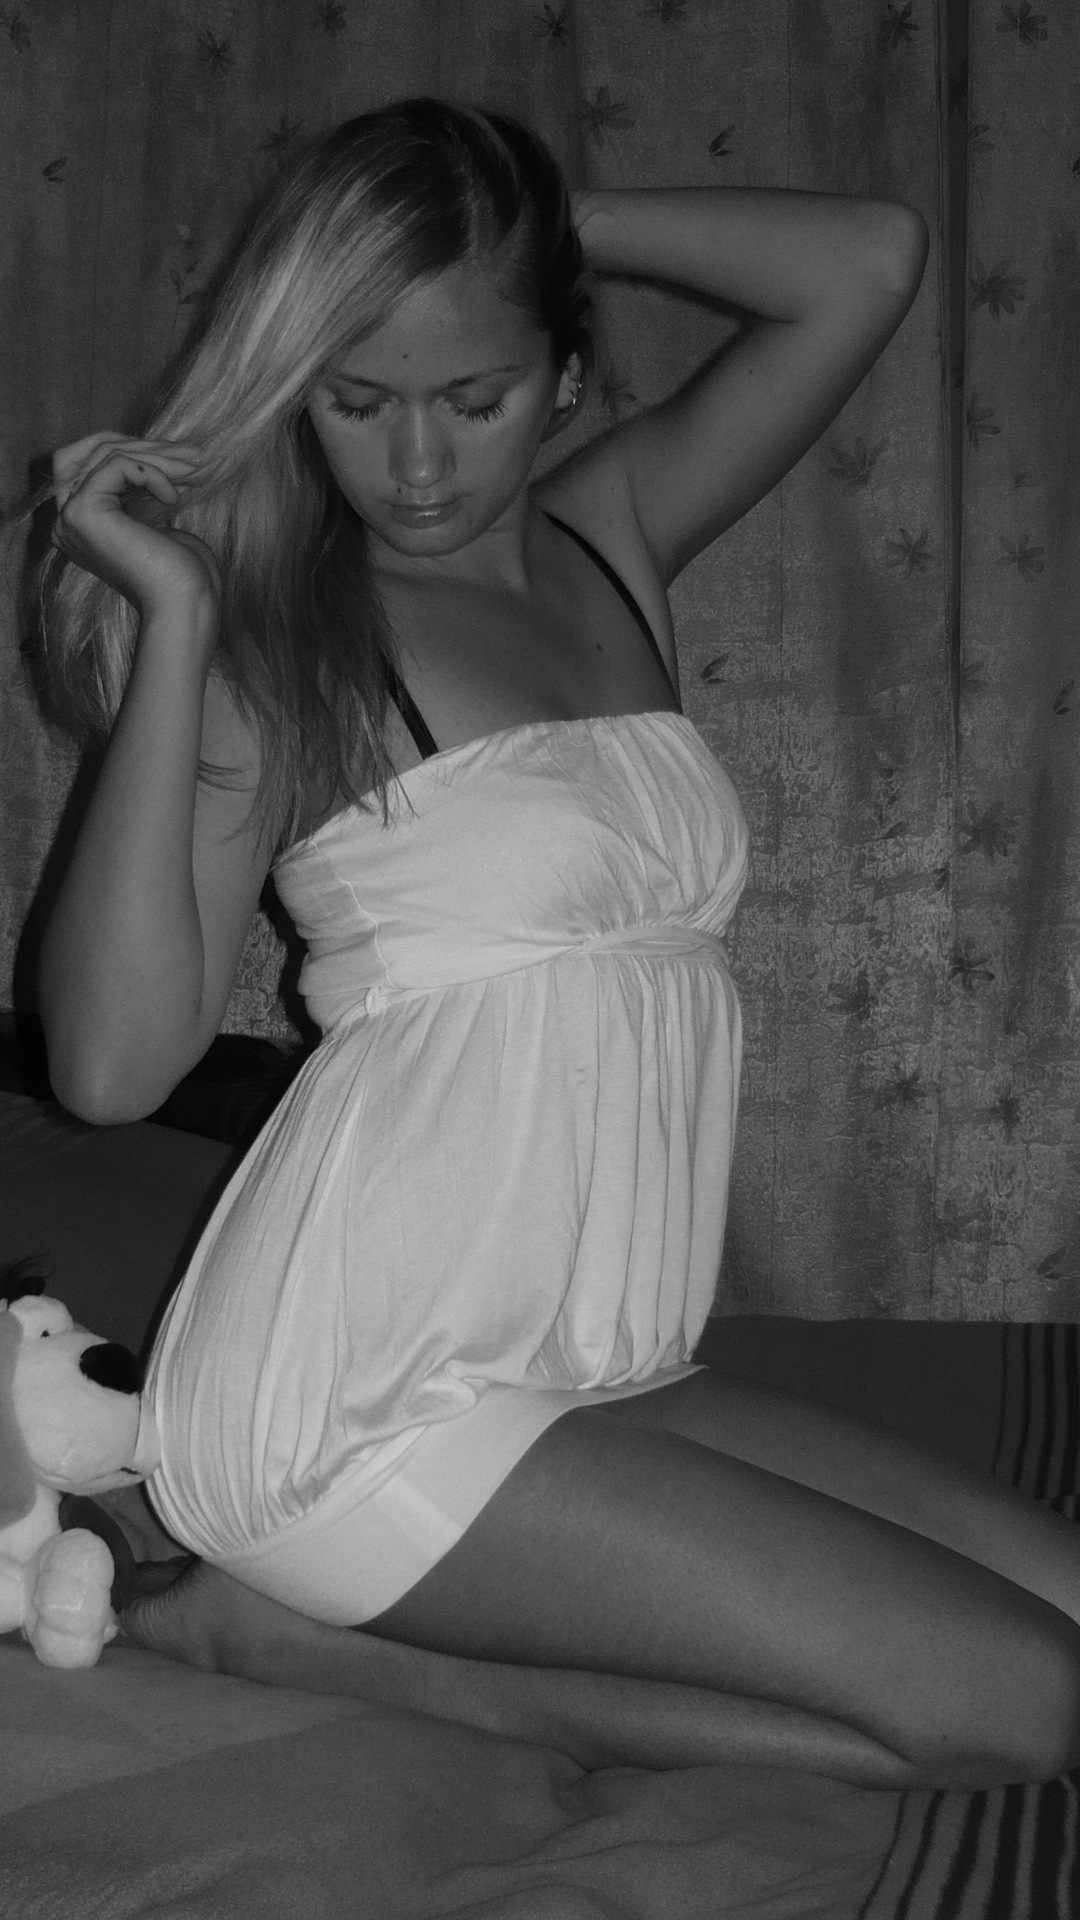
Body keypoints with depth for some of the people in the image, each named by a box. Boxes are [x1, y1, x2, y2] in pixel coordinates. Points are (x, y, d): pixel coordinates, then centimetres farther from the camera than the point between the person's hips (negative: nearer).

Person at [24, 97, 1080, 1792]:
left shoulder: (612, 541, 11)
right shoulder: (275, 631, -6)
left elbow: (871, 262, 6)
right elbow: (114, 1062, -16)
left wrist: (556, 221, 3)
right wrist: (174, 625, -17)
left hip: (602, 1379, 7)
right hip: (365, 1394, -7)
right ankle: (325, 1640, -6)